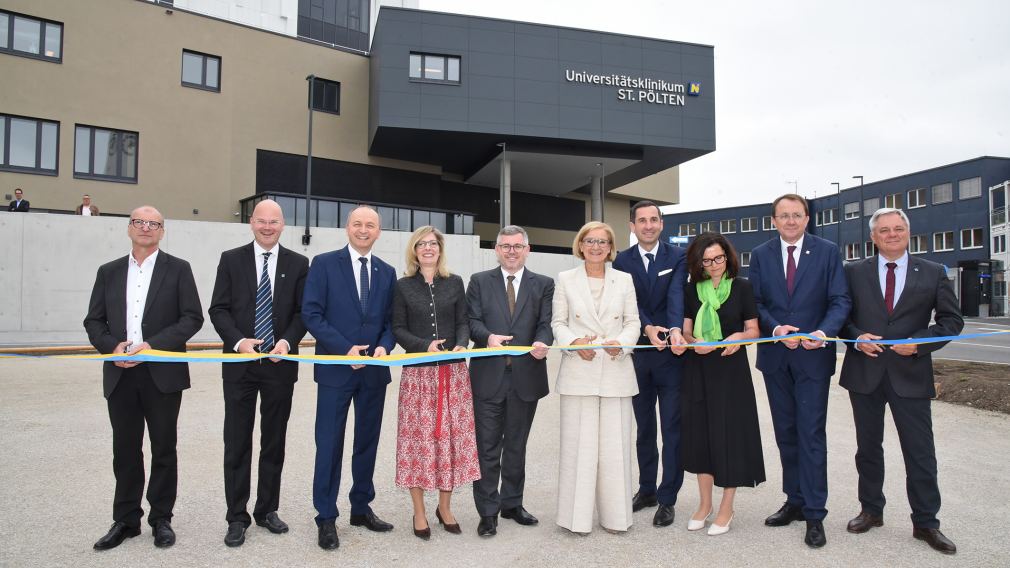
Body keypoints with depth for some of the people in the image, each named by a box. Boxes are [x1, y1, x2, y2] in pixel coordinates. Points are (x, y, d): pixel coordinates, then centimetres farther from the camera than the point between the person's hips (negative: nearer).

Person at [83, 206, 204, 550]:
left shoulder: (178, 269, 1)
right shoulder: (109, 272, 11)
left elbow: (193, 318, -6)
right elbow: (94, 321, 10)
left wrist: (153, 345, -16)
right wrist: (112, 346, -10)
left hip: (163, 374, -3)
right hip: (120, 375, 3)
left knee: (164, 450, 7)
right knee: (125, 451, 11)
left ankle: (161, 518, 20)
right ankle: (126, 520, 25)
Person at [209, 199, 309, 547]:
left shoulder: (298, 264, 4)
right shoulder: (231, 259, 4)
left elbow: (303, 311, 2)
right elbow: (218, 309, -1)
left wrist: (287, 341, -14)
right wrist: (238, 341, -16)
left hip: (280, 364, 1)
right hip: (240, 363, 0)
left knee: (274, 442, 10)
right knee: (237, 443, 5)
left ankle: (267, 510, 25)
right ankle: (237, 517, 16)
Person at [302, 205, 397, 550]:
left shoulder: (387, 272, 9)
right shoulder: (324, 263, -2)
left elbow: (391, 320, 9)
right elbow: (311, 314, -9)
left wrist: (384, 347, -11)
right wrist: (345, 349, -17)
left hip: (374, 370, 4)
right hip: (336, 368, -4)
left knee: (367, 442, 13)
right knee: (329, 444, 2)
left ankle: (361, 508, 28)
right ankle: (326, 518, 15)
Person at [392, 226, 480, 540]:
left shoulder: (455, 283, 9)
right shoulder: (403, 286, 5)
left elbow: (463, 322, 7)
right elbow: (398, 329, 1)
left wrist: (461, 345, -14)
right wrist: (425, 346, -15)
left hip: (453, 371, 2)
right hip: (418, 372, -1)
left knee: (451, 435, 5)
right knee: (419, 437, 1)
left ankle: (445, 507, 22)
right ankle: (419, 512, 15)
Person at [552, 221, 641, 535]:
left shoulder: (624, 280, 9)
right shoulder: (565, 279, 6)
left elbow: (633, 322, 8)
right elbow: (558, 322, 5)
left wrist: (621, 343, -12)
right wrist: (574, 342, -14)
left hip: (616, 372, 1)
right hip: (578, 372, -1)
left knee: (615, 444, 5)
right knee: (579, 443, 2)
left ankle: (614, 515, 19)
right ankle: (578, 515, 14)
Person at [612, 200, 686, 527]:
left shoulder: (677, 257, -1)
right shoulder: (622, 261, 3)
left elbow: (676, 295, -17)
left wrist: (675, 329, -35)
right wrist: (648, 328, -27)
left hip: (671, 354, -2)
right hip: (639, 355, 3)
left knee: (672, 429, 3)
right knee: (644, 427, 15)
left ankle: (667, 498, 15)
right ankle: (647, 490, 30)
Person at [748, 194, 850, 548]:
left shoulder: (827, 251, -1)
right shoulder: (760, 255, 5)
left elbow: (840, 300, -5)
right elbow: (755, 302, 3)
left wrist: (824, 332, -22)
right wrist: (776, 329, -15)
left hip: (813, 356, -3)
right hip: (775, 357, 3)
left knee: (811, 434, -2)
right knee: (786, 433, 13)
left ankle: (814, 514, 8)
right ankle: (795, 501, 27)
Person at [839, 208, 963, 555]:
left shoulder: (933, 273, 3)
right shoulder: (854, 273, 3)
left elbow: (952, 320, 3)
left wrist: (919, 342, -12)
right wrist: (857, 338, -12)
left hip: (910, 374, -1)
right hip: (864, 373, 1)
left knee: (920, 452, 3)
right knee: (868, 447, 13)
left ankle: (925, 523, 19)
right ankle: (871, 510, 29)